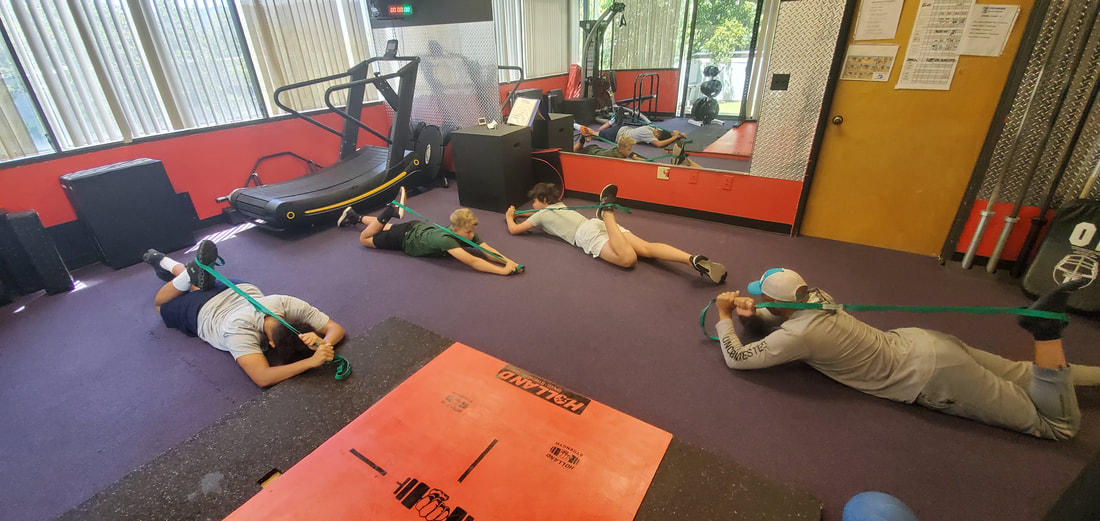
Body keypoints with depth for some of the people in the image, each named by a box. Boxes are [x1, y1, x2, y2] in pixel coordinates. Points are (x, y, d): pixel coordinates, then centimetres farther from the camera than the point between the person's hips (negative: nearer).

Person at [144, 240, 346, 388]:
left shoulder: (288, 304, -41)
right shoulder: (240, 330, -50)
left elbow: (336, 328, -37)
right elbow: (262, 378, -59)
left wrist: (324, 343, -59)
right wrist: (311, 361, -68)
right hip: (201, 312, -3)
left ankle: (172, 266, 46)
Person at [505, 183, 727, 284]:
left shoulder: (541, 215, 17)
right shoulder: (559, 205, 36)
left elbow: (514, 230, 20)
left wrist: (509, 217, 44)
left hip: (587, 234, -7)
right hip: (597, 225, 7)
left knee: (628, 259, -34)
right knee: (648, 248, -14)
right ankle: (694, 259, -34)